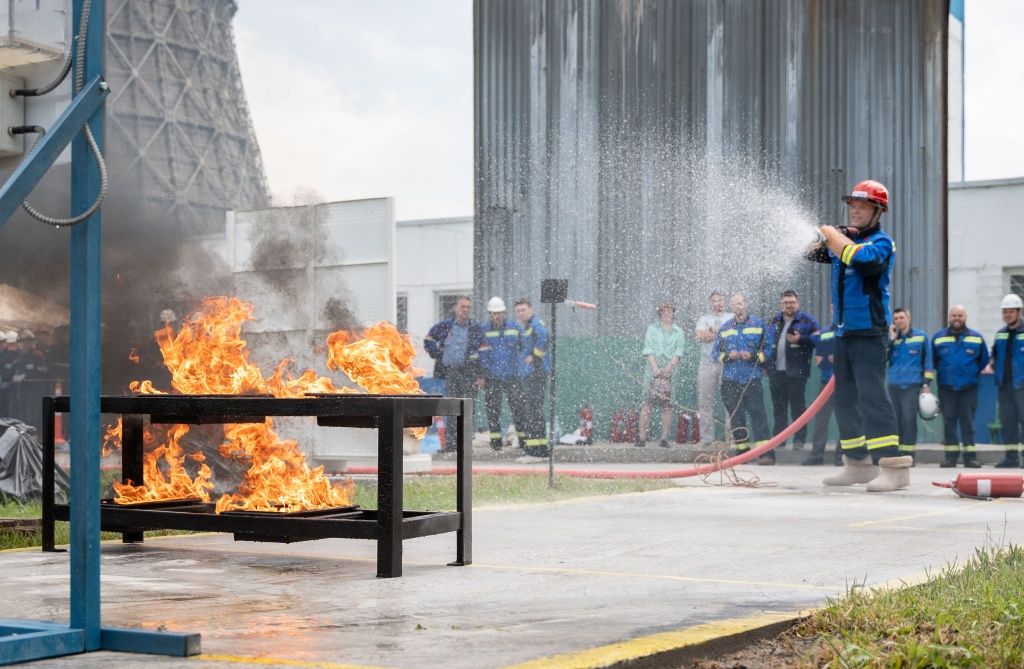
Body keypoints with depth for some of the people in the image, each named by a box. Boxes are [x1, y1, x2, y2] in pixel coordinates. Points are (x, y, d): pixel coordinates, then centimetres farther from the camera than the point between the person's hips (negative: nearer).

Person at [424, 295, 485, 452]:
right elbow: (428, 340, 20)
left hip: (469, 373, -2)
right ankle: (449, 444, 6)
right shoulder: (445, 326, 7)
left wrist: (480, 375, -5)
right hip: (450, 372, 2)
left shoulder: (476, 328, 3)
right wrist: (437, 355, 7)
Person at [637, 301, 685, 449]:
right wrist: (656, 368, -13)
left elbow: (677, 353, 4)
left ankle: (664, 438, 0)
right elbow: (648, 350, 1)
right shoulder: (652, 328, 10)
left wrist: (668, 369, -11)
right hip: (653, 369, -1)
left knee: (667, 405, -3)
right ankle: (642, 436, -6)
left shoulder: (678, 332, 13)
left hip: (670, 371, 1)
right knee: (648, 402, -6)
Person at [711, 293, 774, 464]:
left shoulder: (758, 324, 6)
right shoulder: (725, 327, 13)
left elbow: (768, 349, 5)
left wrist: (753, 356, -12)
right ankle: (742, 452, 12)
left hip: (752, 378, -3)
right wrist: (727, 356, -6)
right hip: (730, 380, 3)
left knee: (757, 413, -11)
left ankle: (766, 452, -16)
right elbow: (715, 351, 14)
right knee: (736, 416, 5)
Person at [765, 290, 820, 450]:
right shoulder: (774, 321, 16)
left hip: (796, 372, -5)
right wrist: (766, 363, 10)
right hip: (776, 371, 5)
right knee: (778, 407, 9)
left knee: (798, 407, -2)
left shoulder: (807, 320, 0)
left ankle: (799, 439, 2)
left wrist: (800, 339, -19)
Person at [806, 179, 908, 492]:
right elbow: (811, 251, 18)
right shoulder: (844, 239, 14)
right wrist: (823, 237, -4)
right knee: (845, 399, 13)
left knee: (872, 395, -18)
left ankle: (893, 467, -22)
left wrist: (834, 236, -14)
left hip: (868, 332, -8)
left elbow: (862, 257, -28)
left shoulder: (881, 242, -7)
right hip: (843, 331, 8)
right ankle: (858, 463, 23)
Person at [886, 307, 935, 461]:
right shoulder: (891, 338, 13)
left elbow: (928, 361, 5)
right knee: (896, 419, 2)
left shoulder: (921, 336, 5)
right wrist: (891, 339, -6)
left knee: (908, 418, -14)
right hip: (894, 385, 4)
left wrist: (927, 384, -2)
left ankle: (908, 453, -13)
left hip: (913, 385, -4)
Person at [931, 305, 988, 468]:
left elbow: (984, 359, 15)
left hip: (969, 388, -1)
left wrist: (973, 373, 11)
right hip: (946, 387, 1)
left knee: (968, 421, -2)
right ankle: (951, 456, 5)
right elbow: (933, 361, 17)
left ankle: (970, 456, 0)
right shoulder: (938, 338, 6)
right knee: (948, 421, 1)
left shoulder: (977, 338, 5)